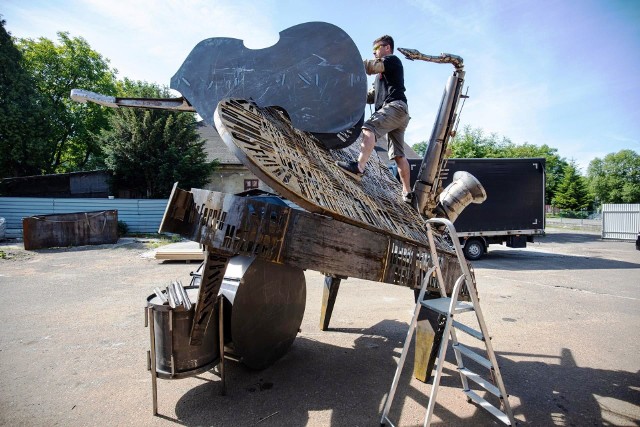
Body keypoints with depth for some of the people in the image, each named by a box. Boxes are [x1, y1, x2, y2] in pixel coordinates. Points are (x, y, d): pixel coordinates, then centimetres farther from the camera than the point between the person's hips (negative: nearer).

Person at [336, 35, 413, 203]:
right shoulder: (382, 72, 35)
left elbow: (370, 67, -9)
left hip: (395, 106, -10)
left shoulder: (393, 59, 9)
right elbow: (372, 96, 27)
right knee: (398, 154, 5)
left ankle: (359, 167, -53)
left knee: (369, 128, -31)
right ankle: (407, 193, 6)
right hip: (400, 113, 10)